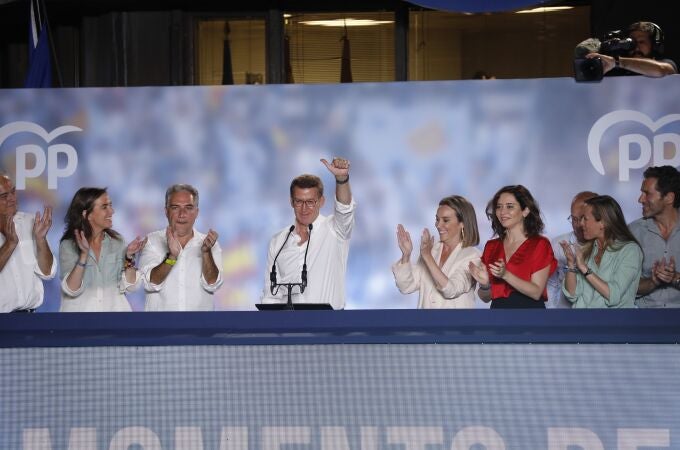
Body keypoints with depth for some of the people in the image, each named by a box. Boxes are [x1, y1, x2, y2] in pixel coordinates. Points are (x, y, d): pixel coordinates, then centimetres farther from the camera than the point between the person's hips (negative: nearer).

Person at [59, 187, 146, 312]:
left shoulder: (117, 241, 3)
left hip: (114, 308, 3)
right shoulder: (68, 245, -3)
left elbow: (130, 286, 1)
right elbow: (71, 290, -12)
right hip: (81, 308, -3)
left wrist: (129, 257, -13)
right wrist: (84, 255, -21)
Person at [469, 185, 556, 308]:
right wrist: (485, 284, -10)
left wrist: (505, 275, -23)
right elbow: (486, 297, 11)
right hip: (498, 308, 4)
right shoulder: (491, 246, 9)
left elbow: (536, 292, -12)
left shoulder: (540, 245, -3)